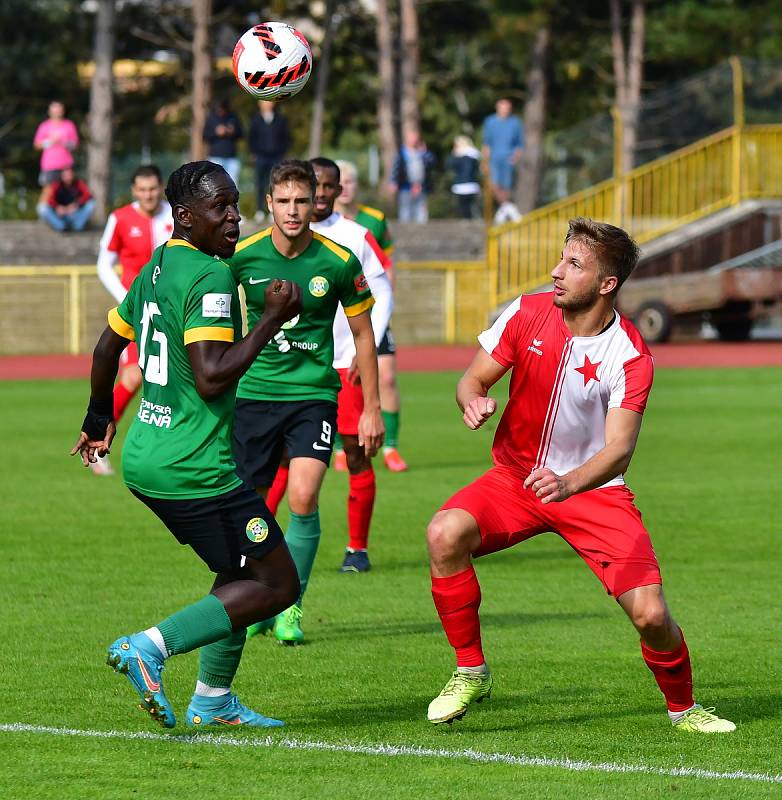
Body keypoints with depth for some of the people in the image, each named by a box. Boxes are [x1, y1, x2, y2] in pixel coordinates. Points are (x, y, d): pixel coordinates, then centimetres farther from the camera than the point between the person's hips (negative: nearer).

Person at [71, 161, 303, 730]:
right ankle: (152, 646, -13)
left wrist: (101, 417, 42)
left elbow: (108, 346, 26)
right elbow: (211, 378, -25)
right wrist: (272, 320, -17)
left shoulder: (156, 269, 13)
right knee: (276, 585, -3)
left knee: (240, 572, 22)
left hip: (146, 459, 10)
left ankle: (213, 700, 23)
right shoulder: (210, 277, -17)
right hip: (194, 467, -10)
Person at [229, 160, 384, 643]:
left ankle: (290, 607, -2)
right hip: (253, 392, 2)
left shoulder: (339, 262, -7)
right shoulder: (242, 257, -5)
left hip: (314, 394, -2)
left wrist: (372, 409, 5)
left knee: (303, 498, -18)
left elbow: (363, 334, 5)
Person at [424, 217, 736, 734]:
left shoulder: (631, 358, -18)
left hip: (595, 491, -3)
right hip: (515, 477, 3)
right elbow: (474, 379, 0)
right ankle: (471, 671, -9)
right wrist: (473, 401, -26)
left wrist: (568, 484, -47)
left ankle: (682, 707, 16)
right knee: (446, 534, -27)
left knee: (650, 614, -16)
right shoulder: (527, 314, -8)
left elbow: (619, 449, -27)